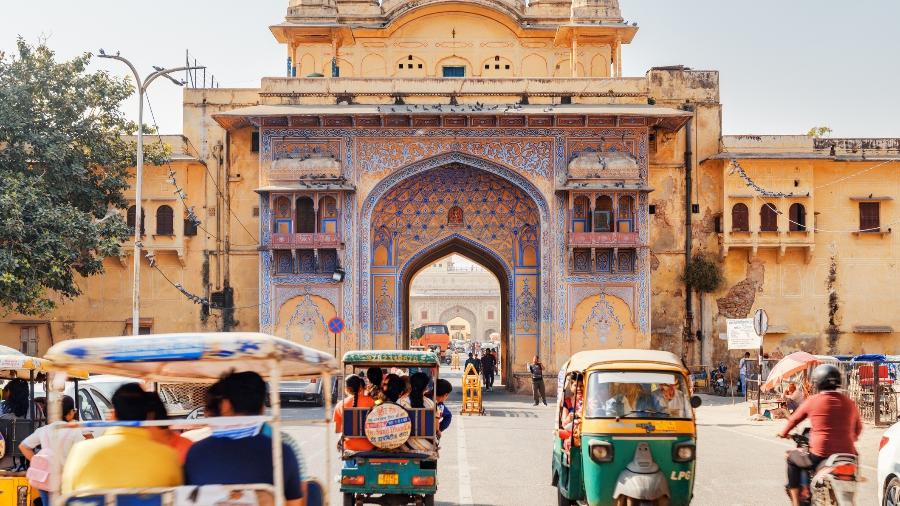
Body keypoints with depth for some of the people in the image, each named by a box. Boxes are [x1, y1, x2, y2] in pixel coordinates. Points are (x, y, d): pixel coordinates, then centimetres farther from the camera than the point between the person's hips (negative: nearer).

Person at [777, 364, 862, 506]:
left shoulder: (813, 401, -3)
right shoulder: (850, 403, 6)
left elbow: (794, 419, 11)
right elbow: (858, 428, 19)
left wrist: (783, 433, 30)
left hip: (820, 454, -3)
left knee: (792, 460, 21)